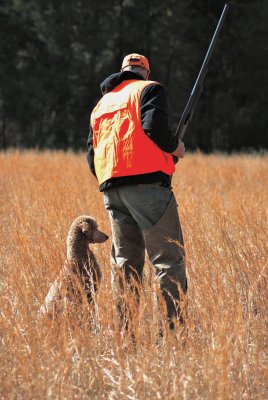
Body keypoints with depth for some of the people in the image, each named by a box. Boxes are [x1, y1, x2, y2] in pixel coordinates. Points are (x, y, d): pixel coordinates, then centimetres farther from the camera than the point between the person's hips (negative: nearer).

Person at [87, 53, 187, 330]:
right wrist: (175, 147, 4)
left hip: (110, 187, 7)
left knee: (125, 260, 10)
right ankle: (173, 324, -16)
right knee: (168, 258, -8)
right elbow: (154, 127, -13)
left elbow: (92, 154, 22)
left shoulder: (102, 103, 26)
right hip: (146, 181, -7)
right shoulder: (149, 89, 5)